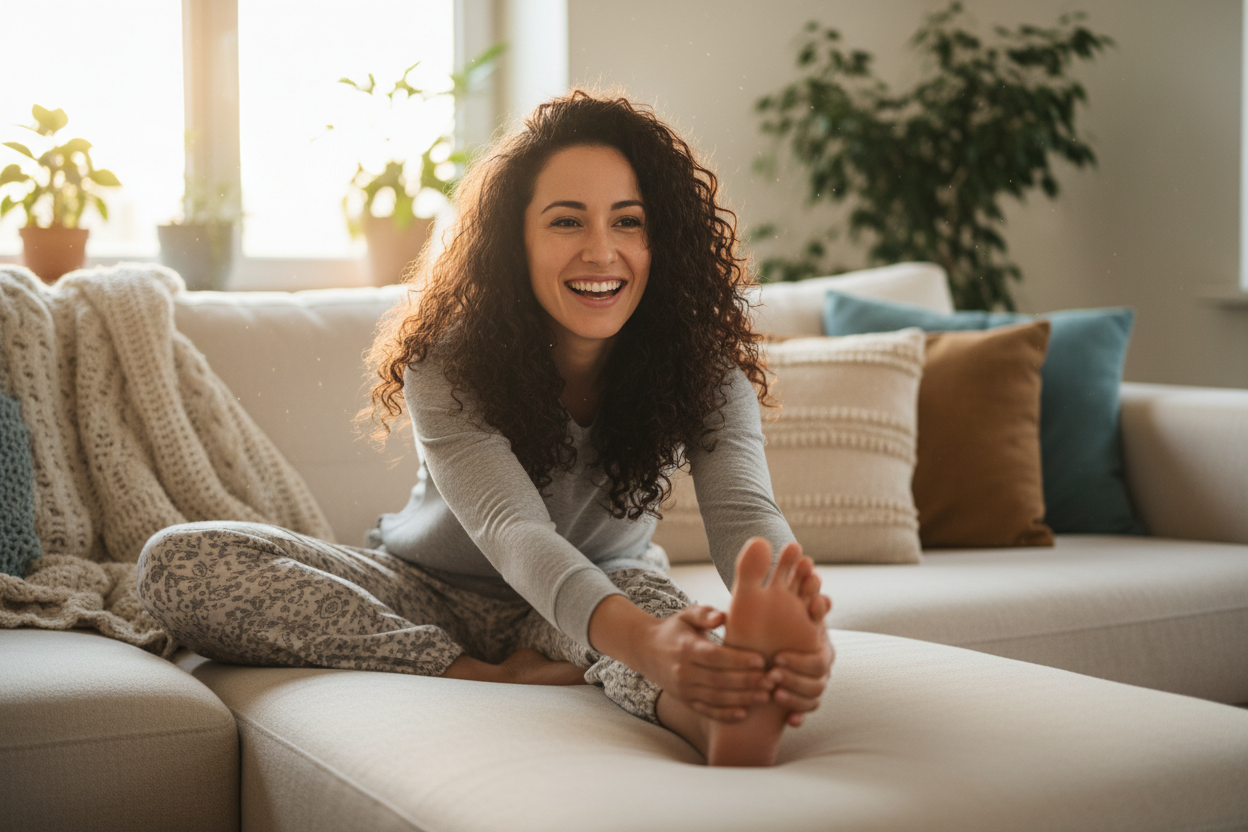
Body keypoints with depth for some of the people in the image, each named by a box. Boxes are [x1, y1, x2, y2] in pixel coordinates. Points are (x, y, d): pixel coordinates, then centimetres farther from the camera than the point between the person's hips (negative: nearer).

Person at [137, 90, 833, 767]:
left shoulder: (703, 362, -17)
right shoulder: (446, 361, -23)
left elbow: (745, 509, -33)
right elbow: (514, 531, -38)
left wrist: (796, 625, -59)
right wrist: (642, 642, -59)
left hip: (609, 597, 0)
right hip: (430, 595, 1)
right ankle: (506, 679, -33)